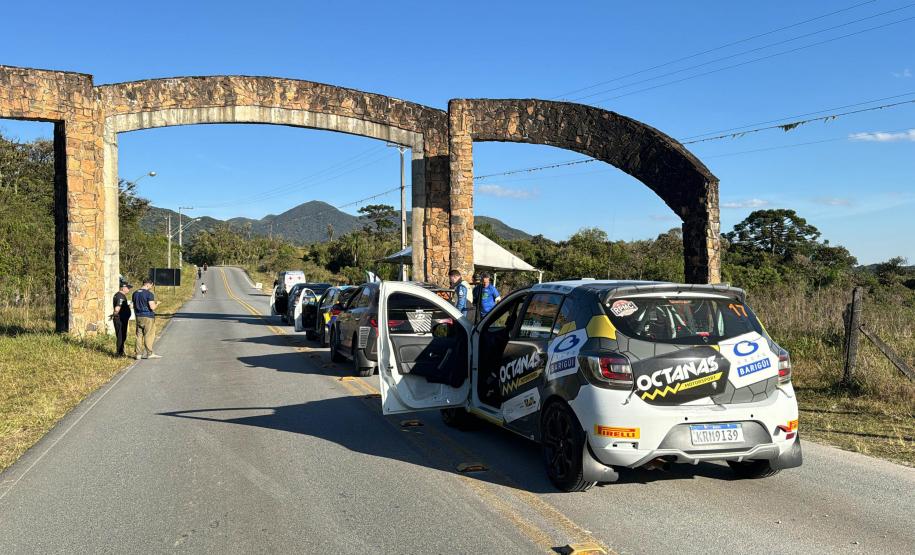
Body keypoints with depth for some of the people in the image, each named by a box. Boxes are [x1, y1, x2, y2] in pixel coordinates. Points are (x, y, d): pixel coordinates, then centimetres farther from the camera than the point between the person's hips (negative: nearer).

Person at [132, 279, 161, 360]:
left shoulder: (135, 293, 10)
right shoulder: (149, 294, -14)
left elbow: (134, 306, 18)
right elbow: (152, 307, -18)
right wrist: (156, 304, 1)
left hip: (139, 317, 7)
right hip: (148, 317, -7)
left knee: (139, 335, 9)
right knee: (149, 335, -1)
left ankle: (139, 354, 10)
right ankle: (150, 353, 2)